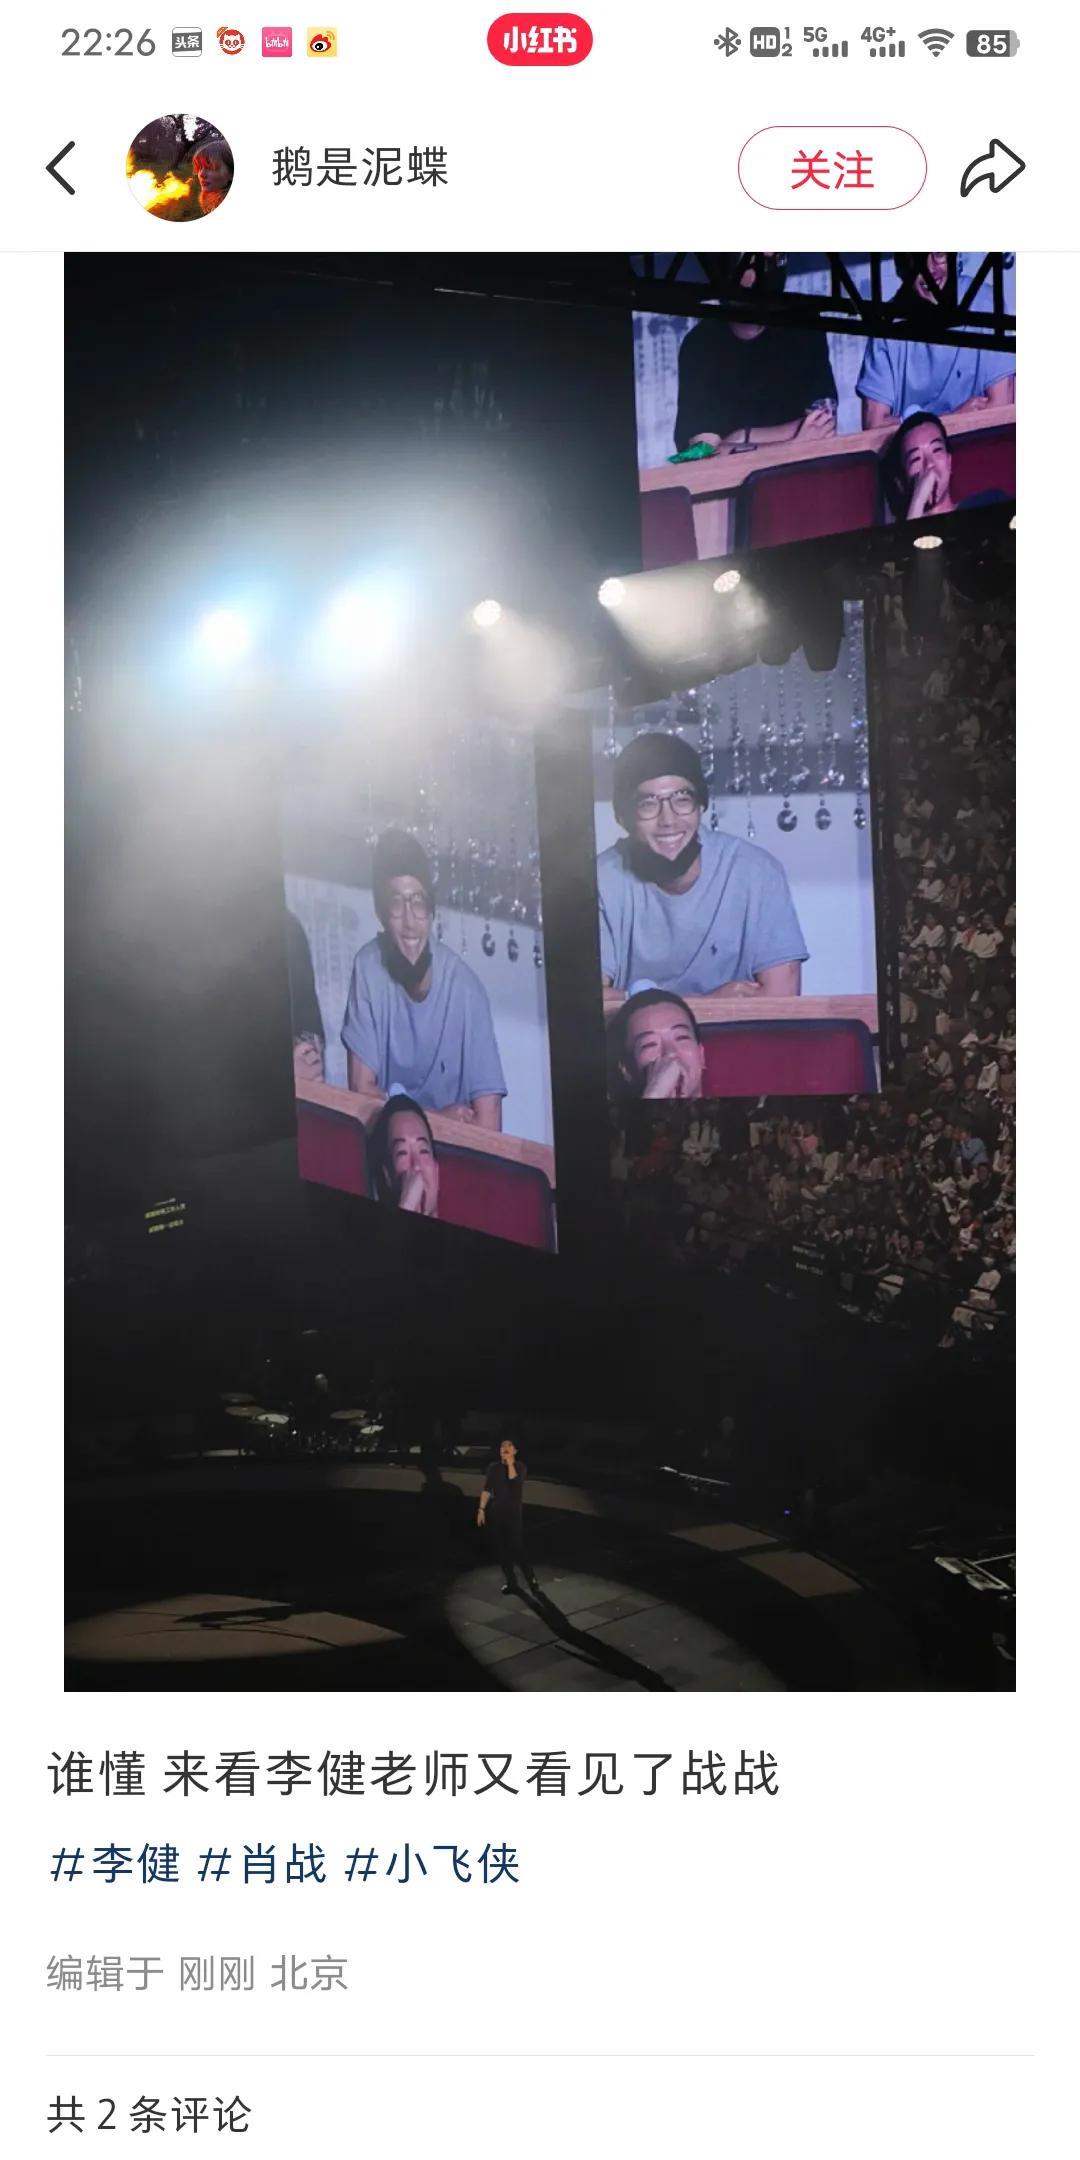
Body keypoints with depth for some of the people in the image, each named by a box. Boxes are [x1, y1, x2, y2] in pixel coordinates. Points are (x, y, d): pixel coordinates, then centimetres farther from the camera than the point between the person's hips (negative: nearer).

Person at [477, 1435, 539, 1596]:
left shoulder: (520, 1466, -4)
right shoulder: (493, 1467, 5)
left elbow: (514, 1480, -24)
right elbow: (487, 1490, 6)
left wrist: (510, 1463, -20)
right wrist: (481, 1509, 2)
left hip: (515, 1511, -4)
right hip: (498, 1511, 4)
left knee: (516, 1546, -11)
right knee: (502, 1547, 6)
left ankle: (531, 1577, 5)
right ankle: (511, 1581, 17)